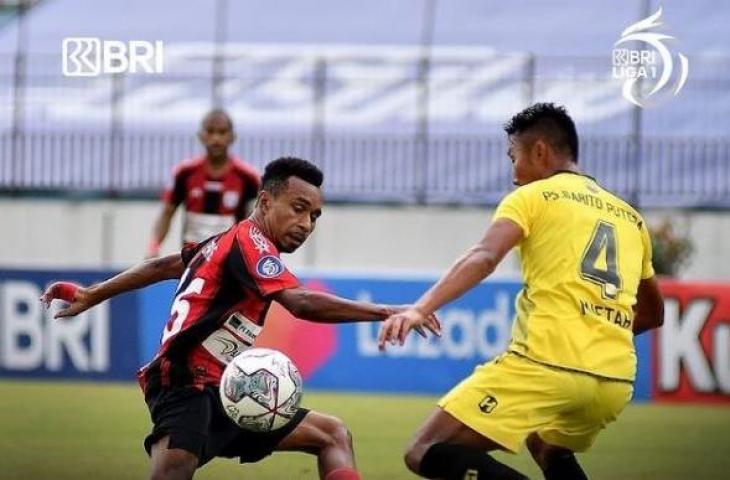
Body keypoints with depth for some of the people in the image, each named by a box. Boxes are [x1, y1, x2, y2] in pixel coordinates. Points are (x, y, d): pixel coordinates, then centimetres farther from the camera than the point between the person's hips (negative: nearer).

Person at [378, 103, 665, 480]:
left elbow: (483, 257, -14)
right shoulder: (630, 218, 22)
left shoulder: (533, 196, 6)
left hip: (545, 363, -7)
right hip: (615, 381, 7)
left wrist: (420, 309, -26)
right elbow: (652, 313, 31)